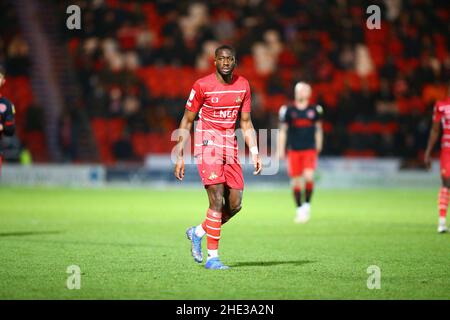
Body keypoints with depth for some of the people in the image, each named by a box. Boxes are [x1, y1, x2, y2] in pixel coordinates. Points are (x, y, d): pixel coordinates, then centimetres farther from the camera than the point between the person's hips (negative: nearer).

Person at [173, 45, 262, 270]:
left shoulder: (243, 85, 6)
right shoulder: (202, 86, -8)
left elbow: (246, 123, 14)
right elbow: (186, 121, -2)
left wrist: (254, 153, 4)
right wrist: (179, 156, -4)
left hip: (230, 147, 6)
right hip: (207, 145, -6)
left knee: (235, 204, 3)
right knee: (217, 200, -14)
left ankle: (198, 232, 26)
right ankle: (212, 257, -8)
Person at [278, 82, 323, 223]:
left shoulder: (314, 110, 4)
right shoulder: (288, 110, 0)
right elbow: (283, 131, 5)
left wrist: (318, 147, 18)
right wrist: (280, 150, 2)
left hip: (310, 149, 0)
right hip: (294, 150, 0)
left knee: (308, 176, -17)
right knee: (296, 181, 2)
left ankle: (307, 205, 2)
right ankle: (299, 209, 17)